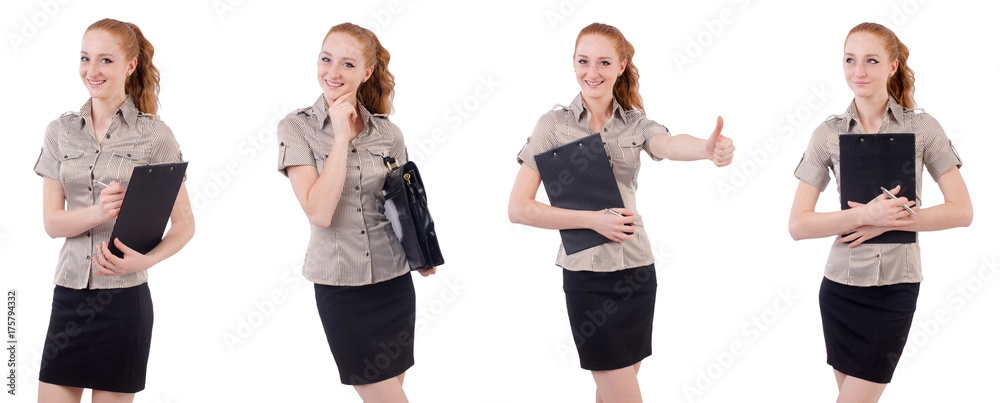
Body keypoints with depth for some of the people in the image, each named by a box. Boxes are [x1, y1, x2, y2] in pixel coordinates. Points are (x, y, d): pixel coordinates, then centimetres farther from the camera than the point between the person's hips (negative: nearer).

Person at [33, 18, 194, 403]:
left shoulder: (155, 136, -3)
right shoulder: (60, 132, 7)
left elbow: (184, 223, -1)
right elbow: (52, 222, 2)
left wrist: (147, 259, -21)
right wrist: (100, 212, -19)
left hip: (123, 296, -3)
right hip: (69, 294, 3)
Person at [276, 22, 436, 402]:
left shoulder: (387, 133, 3)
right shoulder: (297, 128, -6)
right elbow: (319, 212, -18)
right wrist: (341, 137, -16)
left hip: (395, 281, 3)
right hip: (340, 286, -3)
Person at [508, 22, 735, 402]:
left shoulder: (636, 123, 5)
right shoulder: (554, 124, -4)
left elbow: (670, 145, -19)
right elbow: (518, 209, -8)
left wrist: (708, 148, -42)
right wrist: (592, 219, -16)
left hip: (637, 270, 4)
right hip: (588, 274, -4)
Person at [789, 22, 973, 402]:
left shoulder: (922, 127, -2)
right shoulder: (828, 134, 0)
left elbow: (962, 211, -4)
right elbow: (798, 224, -4)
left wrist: (888, 221, -14)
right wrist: (867, 215, -17)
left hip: (896, 286, -2)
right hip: (842, 284, 2)